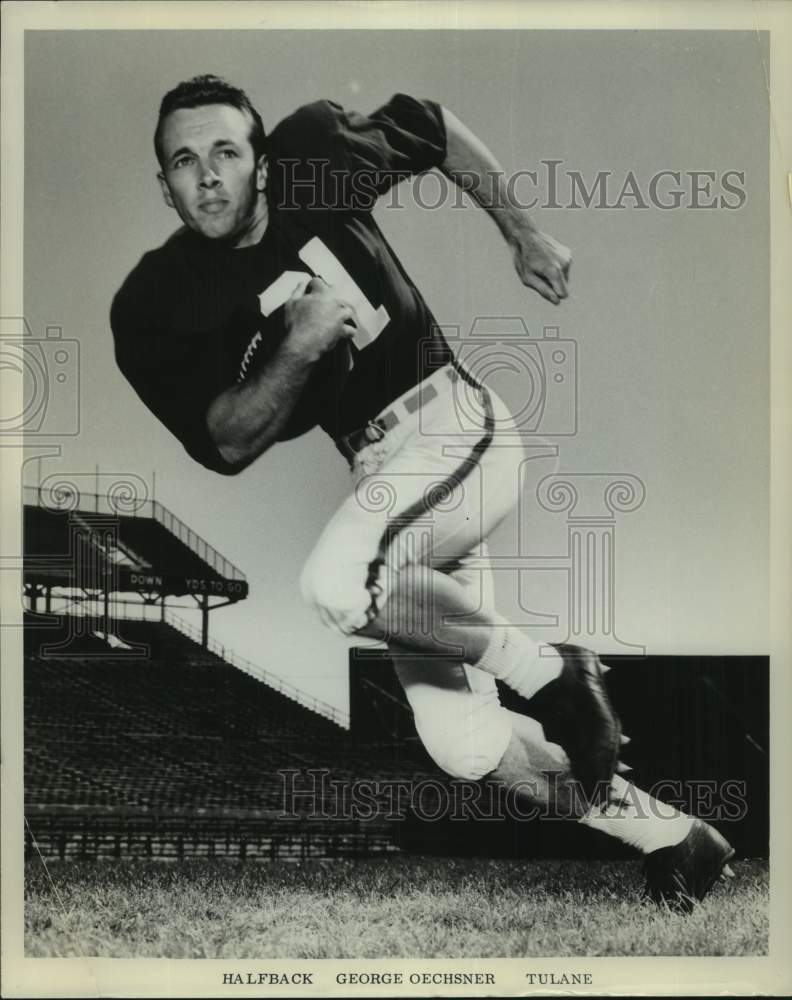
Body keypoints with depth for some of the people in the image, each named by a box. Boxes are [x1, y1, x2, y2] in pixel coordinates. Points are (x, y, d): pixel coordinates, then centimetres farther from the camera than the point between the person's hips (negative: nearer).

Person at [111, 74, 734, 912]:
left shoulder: (315, 153, -5)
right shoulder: (156, 307, -4)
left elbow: (435, 130, 13)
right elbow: (230, 444, -6)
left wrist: (521, 233, 13)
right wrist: (297, 350, -21)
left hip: (457, 425, -3)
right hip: (377, 470, 4)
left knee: (335, 585, -33)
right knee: (462, 746, -4)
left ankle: (550, 672, -9)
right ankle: (665, 836, 17)